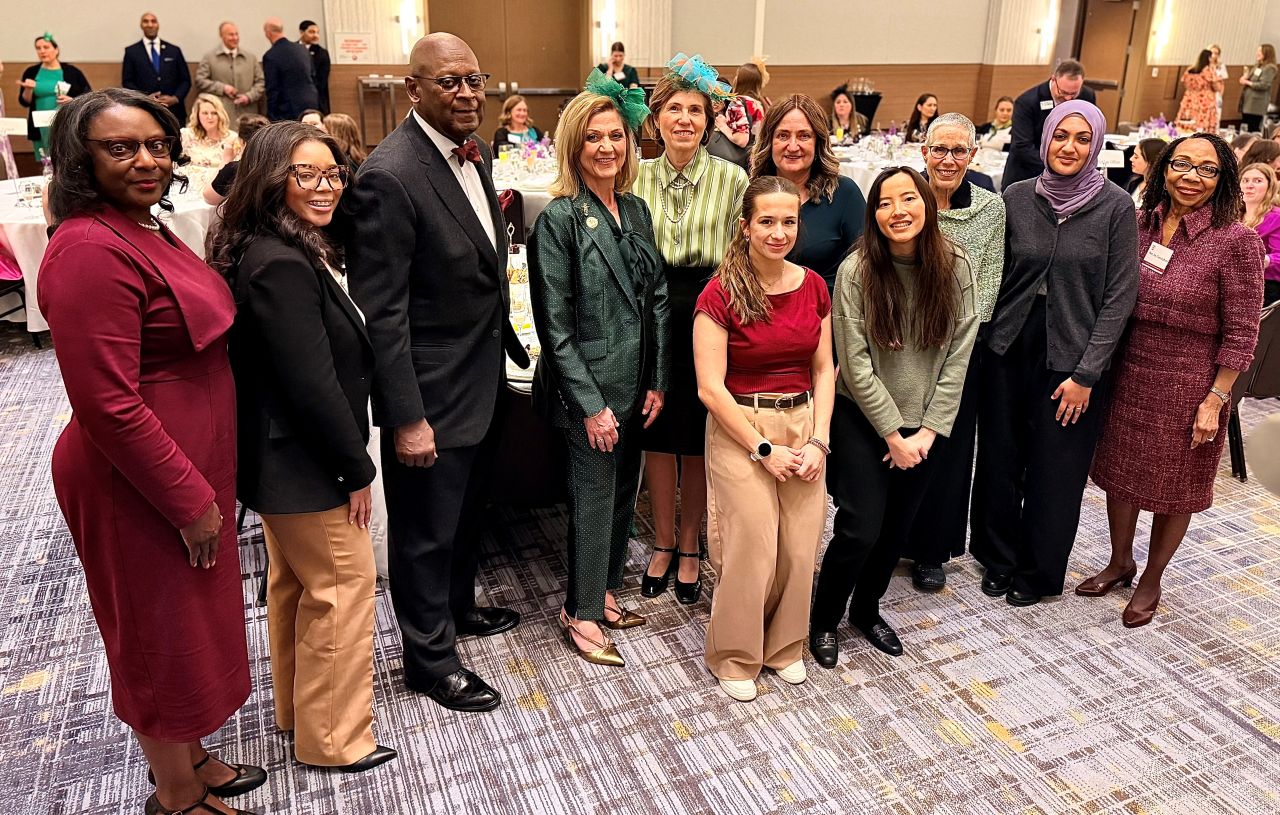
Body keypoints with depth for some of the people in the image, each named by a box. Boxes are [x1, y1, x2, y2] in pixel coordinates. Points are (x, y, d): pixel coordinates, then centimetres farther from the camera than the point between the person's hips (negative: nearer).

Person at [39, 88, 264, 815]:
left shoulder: (144, 229, 9)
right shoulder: (90, 250, -22)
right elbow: (108, 407, -25)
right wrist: (190, 501, -19)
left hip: (189, 468, 9)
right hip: (142, 485, -9)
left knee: (190, 621, 23)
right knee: (163, 633, 9)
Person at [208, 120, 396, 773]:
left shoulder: (290, 249, 8)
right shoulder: (282, 265, -25)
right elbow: (312, 384, -26)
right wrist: (357, 470, -16)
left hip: (277, 456, 11)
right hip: (304, 463, -11)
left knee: (294, 582, 22)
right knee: (346, 584, 3)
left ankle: (297, 708, 41)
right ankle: (333, 738, 19)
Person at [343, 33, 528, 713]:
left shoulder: (475, 151, 5)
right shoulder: (388, 176, -22)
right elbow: (381, 312, -22)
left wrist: (506, 344, 13)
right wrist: (407, 418, -22)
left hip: (484, 377, 8)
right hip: (432, 393, -8)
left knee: (466, 510, 26)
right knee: (426, 531, 10)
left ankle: (457, 606, 49)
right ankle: (431, 657, 31)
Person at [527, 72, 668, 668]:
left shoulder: (636, 210, 7)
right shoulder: (558, 219, -12)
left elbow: (657, 299, 9)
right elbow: (555, 324, -15)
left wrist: (657, 381, 4)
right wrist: (591, 404, -16)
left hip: (636, 385, 7)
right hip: (588, 388, -6)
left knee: (625, 492, 16)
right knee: (594, 498, 4)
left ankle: (606, 590, 36)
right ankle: (580, 612, 23)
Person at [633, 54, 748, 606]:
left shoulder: (731, 180, -3)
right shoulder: (638, 178, 4)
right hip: (651, 325, 2)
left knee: (696, 443, 8)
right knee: (656, 438, 10)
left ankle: (688, 549, 27)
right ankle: (662, 544, 29)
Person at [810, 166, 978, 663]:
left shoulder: (955, 268, -5)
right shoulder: (857, 270, -14)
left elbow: (958, 355, -4)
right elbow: (856, 363, -14)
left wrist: (929, 430, -9)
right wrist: (894, 433, -12)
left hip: (925, 424, 4)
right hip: (863, 420, -3)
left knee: (897, 527, 14)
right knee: (861, 528, -7)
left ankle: (866, 610, 38)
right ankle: (824, 620, 18)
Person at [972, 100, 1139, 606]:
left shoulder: (1116, 207, -6)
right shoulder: (1017, 198, 2)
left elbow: (1119, 295, -6)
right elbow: (995, 276, 7)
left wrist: (1086, 373, -10)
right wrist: (984, 338, 1)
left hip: (1072, 359, -2)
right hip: (1008, 350, 2)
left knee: (1055, 472, 8)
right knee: (1000, 460, 10)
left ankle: (1037, 570, 29)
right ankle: (999, 558, 32)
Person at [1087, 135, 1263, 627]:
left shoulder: (1236, 241, -13)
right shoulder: (1139, 223, -1)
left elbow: (1240, 333, -11)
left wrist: (1215, 399, -13)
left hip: (1188, 386, -4)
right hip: (1128, 375, 4)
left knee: (1174, 488, 12)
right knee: (1120, 473, 16)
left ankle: (1151, 581, 32)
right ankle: (1119, 563, 38)